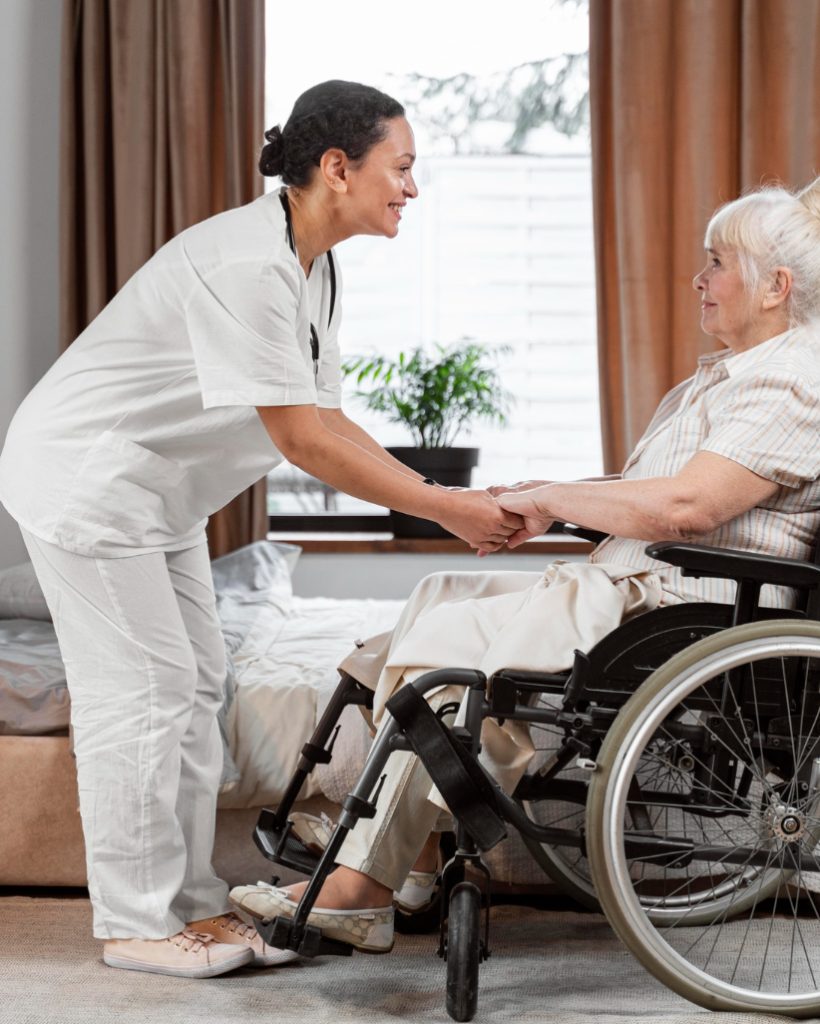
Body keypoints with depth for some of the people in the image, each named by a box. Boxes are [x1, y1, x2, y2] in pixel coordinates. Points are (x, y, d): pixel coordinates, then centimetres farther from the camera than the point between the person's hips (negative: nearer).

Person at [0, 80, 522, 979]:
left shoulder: (313, 267, 4)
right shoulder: (247, 265, -28)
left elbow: (329, 420, 5)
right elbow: (301, 439, -29)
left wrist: (444, 499, -4)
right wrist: (445, 508, -24)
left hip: (156, 488, 10)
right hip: (86, 476, -10)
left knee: (193, 686, 9)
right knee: (141, 692, -6)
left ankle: (190, 903, 17)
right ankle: (135, 923, 5)